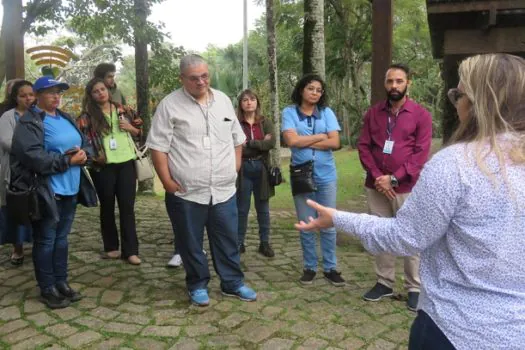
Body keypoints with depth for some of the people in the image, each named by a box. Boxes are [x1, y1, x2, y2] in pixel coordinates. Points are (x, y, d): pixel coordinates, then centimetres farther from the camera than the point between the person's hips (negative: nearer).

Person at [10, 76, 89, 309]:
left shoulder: (66, 119, 14)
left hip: (69, 189, 7)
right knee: (45, 240, 3)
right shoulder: (29, 122, -10)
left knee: (61, 237, 16)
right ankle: (47, 289, 15)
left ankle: (61, 282, 27)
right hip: (46, 192, -7)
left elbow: (84, 143, 18)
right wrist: (67, 160, -20)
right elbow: (33, 156, -22)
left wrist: (82, 154, -5)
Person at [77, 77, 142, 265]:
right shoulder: (87, 116, -1)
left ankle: (130, 250, 6)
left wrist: (130, 128, -4)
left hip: (126, 164, 2)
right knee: (107, 208, 11)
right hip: (103, 167, -1)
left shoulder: (123, 110, 7)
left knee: (127, 207, 1)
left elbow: (139, 132, 15)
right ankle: (111, 248, 23)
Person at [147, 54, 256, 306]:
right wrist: (166, 181, -11)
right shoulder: (170, 105, -5)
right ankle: (197, 285, 27)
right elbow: (158, 146, -7)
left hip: (224, 190, 4)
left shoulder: (223, 100, 9)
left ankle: (233, 283, 28)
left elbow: (237, 139, 16)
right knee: (190, 243, 10)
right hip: (186, 192, -3)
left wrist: (234, 168, 8)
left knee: (228, 240, 13)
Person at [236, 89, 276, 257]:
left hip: (261, 169, 2)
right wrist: (260, 144, -12)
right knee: (242, 209, 7)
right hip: (243, 169, -2)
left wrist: (249, 144, -12)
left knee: (263, 208, 10)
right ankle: (239, 243, 18)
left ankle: (265, 243, 19)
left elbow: (271, 143, -9)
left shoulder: (266, 122, 5)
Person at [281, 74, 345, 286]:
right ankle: (309, 267, 22)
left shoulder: (327, 113, 4)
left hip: (326, 176, 1)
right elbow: (291, 140, -14)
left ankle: (330, 268, 18)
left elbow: (335, 143, -7)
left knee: (329, 225, 6)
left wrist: (305, 142, -9)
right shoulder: (289, 112, 0)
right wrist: (320, 136, -6)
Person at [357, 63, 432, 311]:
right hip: (376, 186, 3)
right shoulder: (373, 113, 9)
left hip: (407, 188, -3)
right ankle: (384, 283, 22)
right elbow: (363, 146, 4)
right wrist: (377, 176, -9)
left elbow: (421, 154, -7)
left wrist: (394, 178, -13)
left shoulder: (421, 115, -1)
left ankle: (415, 288, 14)